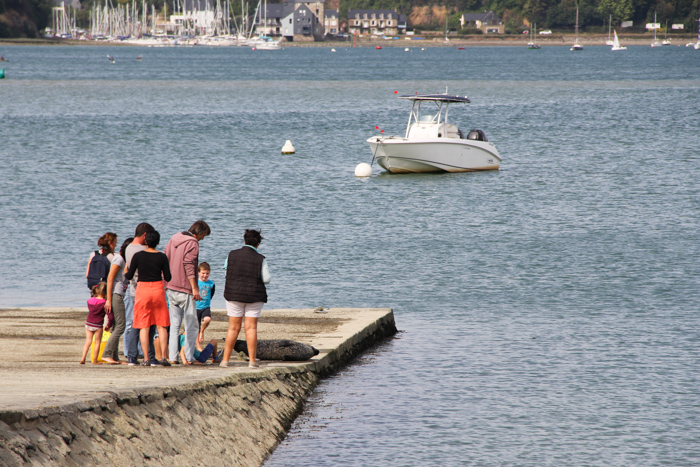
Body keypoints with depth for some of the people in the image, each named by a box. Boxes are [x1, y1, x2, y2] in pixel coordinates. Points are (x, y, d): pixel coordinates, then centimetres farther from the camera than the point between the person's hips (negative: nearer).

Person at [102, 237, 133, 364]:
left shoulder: (123, 259, 20)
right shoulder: (119, 259, -9)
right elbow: (110, 278, -14)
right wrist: (109, 300, -18)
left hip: (119, 295, 10)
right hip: (115, 295, -10)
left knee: (117, 326, 6)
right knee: (120, 325, -12)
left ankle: (114, 357, 5)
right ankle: (107, 354, -15)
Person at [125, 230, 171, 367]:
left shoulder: (138, 256, -4)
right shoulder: (162, 257, -3)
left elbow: (129, 276, -2)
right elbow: (168, 278, 1)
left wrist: (126, 272, 20)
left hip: (143, 290, -1)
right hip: (158, 289, 1)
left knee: (144, 326, 2)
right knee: (161, 326, 7)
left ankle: (146, 359, -3)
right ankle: (164, 357, 1)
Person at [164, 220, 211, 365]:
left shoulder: (174, 239, 13)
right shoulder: (192, 243, -11)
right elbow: (189, 265, -20)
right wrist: (194, 288, -20)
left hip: (170, 288, 8)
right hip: (184, 290, -8)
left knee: (174, 324, 11)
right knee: (191, 326, 0)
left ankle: (172, 357, 6)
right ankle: (189, 357, -2)